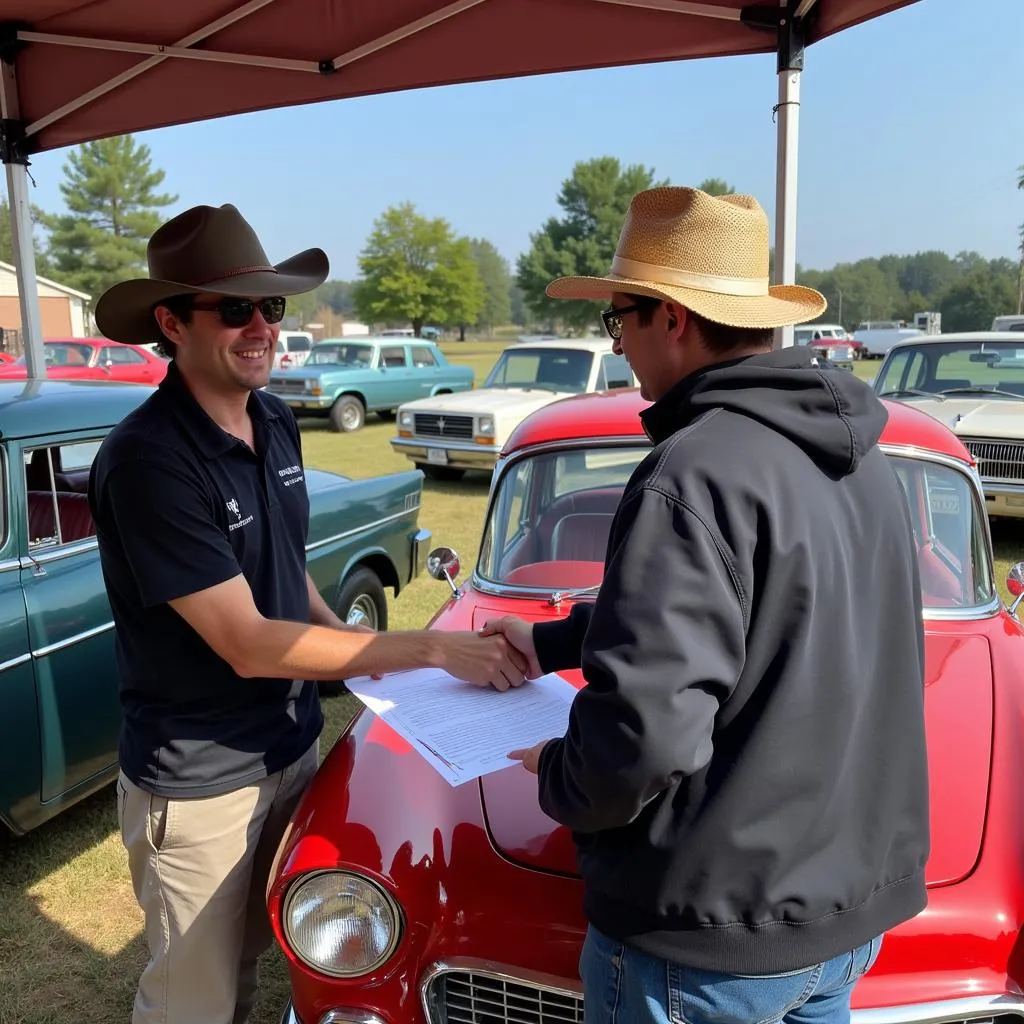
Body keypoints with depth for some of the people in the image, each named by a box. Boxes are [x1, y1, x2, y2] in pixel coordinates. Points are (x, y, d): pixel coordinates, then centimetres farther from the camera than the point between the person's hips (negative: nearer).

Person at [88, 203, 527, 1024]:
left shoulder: (277, 422, 0)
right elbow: (248, 645, -26)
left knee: (250, 957, 25)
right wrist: (431, 649, -25)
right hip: (198, 784, -6)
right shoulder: (147, 461, -24)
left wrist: (343, 638, -4)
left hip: (292, 745, 7)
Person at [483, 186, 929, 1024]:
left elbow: (645, 729, -30)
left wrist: (559, 776, -9)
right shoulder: (856, 457, 3)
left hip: (717, 932, -7)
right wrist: (552, 642, 17)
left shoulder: (696, 474, -26)